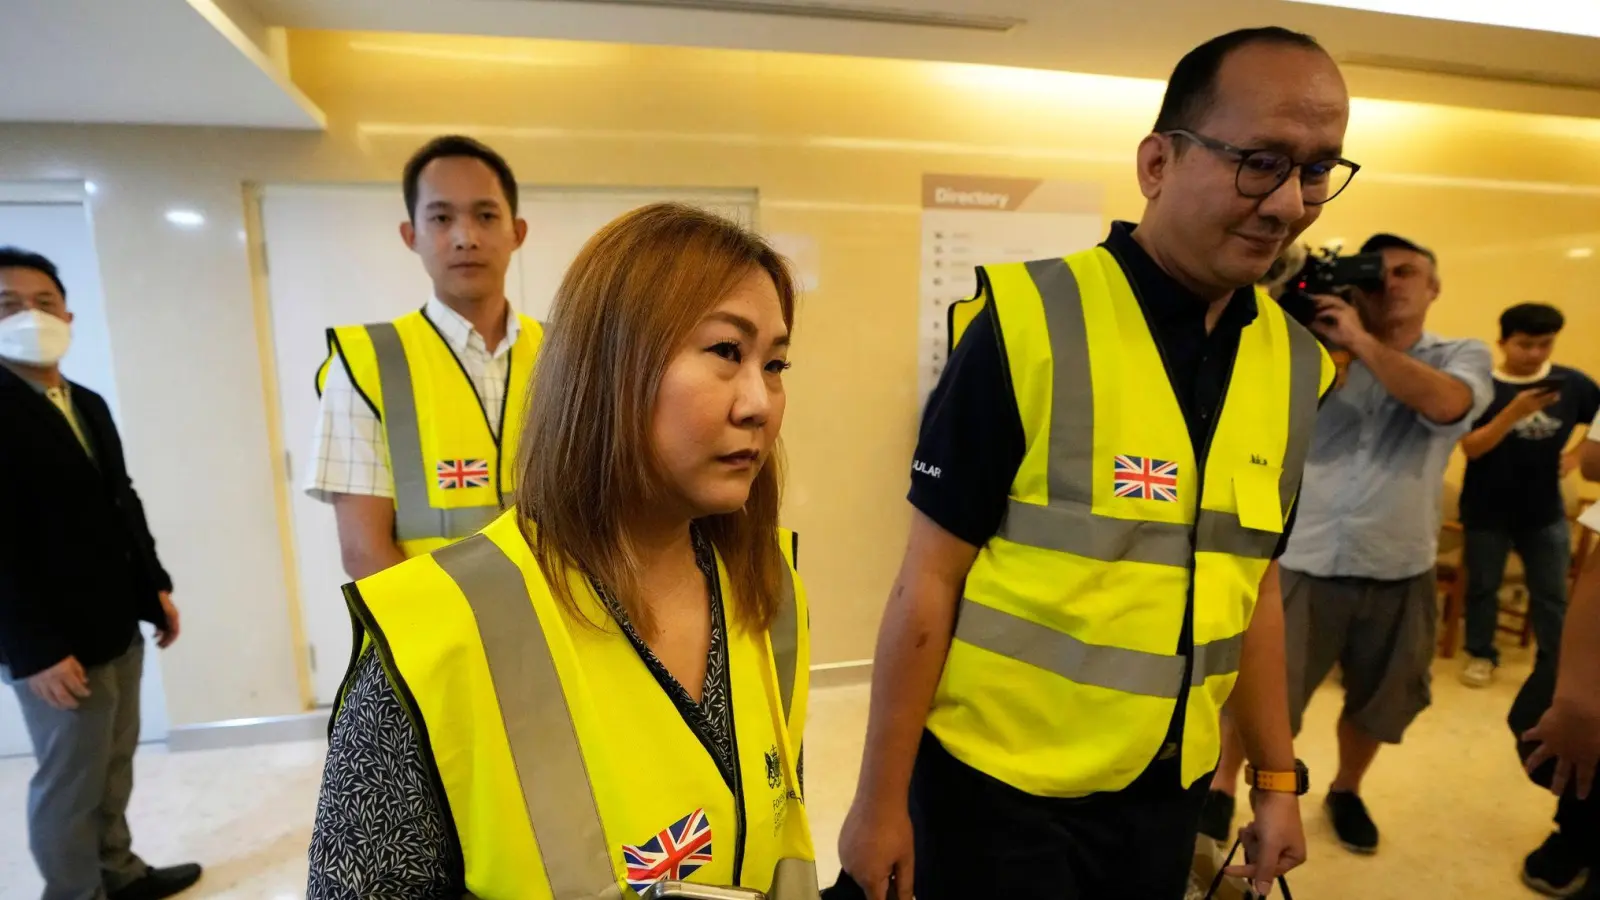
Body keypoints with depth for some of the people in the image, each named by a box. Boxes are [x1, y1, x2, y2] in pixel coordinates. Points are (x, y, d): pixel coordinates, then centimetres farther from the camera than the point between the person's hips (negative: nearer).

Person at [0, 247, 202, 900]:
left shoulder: (88, 404, 13)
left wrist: (156, 586, 13)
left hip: (117, 626, 8)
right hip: (57, 645, -8)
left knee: (114, 765, 20)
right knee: (69, 783, 6)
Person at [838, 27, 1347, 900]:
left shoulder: (1295, 364, 0)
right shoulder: (1027, 327, -19)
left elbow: (1253, 585, 9)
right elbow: (930, 576, -16)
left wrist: (1277, 775, 13)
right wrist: (881, 800, -11)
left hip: (1169, 791, 6)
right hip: (998, 784, -5)